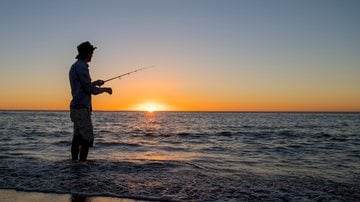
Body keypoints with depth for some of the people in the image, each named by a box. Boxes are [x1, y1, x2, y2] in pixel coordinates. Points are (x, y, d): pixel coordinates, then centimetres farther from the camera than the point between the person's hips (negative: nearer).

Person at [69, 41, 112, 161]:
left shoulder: (74, 66, 18)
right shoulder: (81, 66, -14)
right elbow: (89, 89, -18)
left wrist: (94, 83, 20)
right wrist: (105, 89, -4)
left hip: (76, 108, 10)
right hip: (82, 108, -10)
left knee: (77, 139, 12)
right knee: (87, 139, -7)